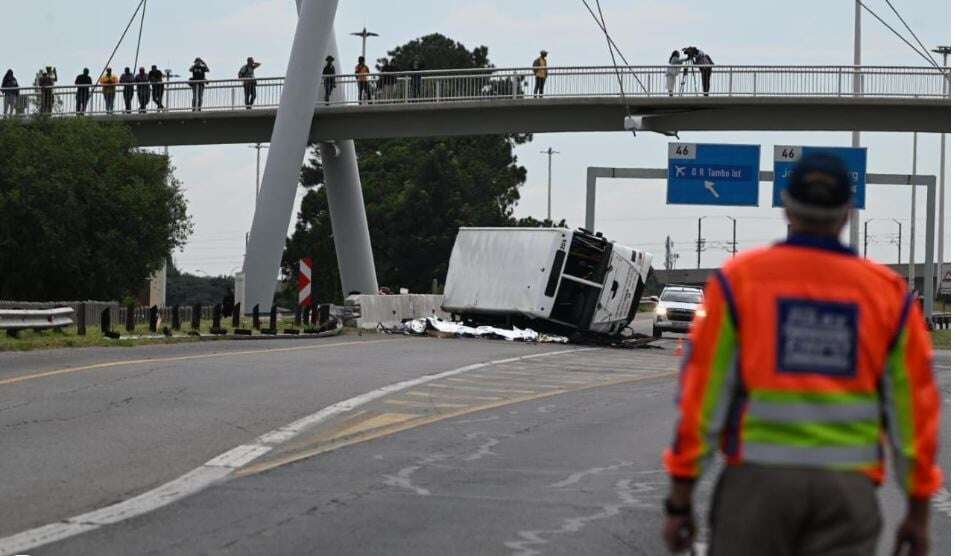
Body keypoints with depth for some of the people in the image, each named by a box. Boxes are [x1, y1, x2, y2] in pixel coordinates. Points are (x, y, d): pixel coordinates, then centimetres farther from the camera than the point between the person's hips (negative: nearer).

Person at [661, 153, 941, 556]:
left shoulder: (738, 279, 2)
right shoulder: (889, 292, 6)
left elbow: (703, 392, -1)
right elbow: (914, 405, 7)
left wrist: (680, 500, 4)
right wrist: (918, 511, 15)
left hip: (758, 477, -1)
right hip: (849, 487, 1)